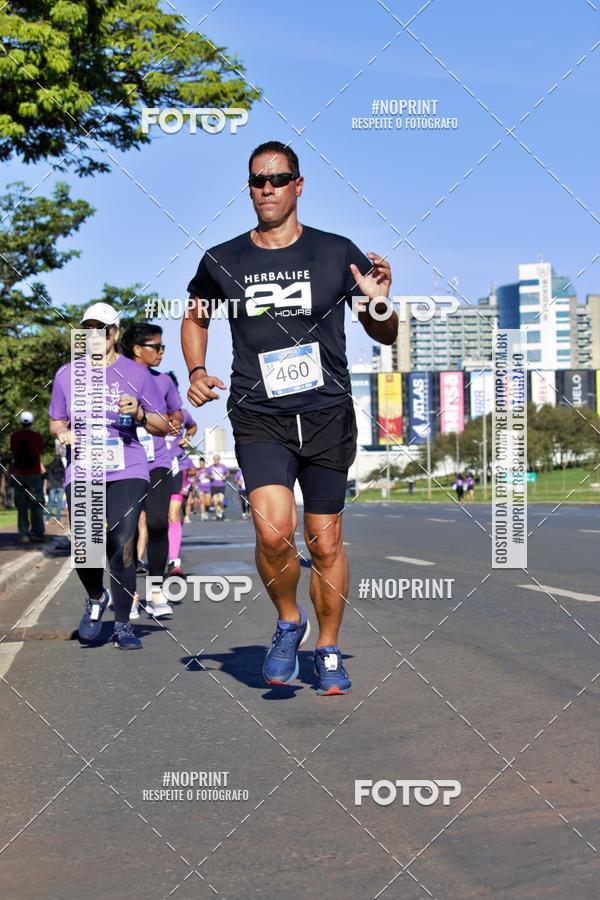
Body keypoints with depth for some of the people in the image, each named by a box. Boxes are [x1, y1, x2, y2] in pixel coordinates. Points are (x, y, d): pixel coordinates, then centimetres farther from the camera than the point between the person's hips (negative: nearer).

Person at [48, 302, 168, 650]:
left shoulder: (136, 373, 5)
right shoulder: (67, 374, 11)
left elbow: (163, 426, 9)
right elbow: (56, 422, 22)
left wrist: (139, 414, -12)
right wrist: (64, 433, -1)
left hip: (127, 471, -2)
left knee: (121, 547, -12)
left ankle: (123, 625, 4)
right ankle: (96, 598, 24)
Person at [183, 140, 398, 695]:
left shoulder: (338, 254, 1)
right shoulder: (223, 261, 4)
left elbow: (386, 337, 8)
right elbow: (196, 317, 23)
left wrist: (380, 303, -13)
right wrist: (197, 371, 6)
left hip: (328, 415, 1)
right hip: (259, 418, 0)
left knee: (325, 542, 6)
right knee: (274, 529, -21)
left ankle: (329, 650, 28)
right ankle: (288, 622, 8)